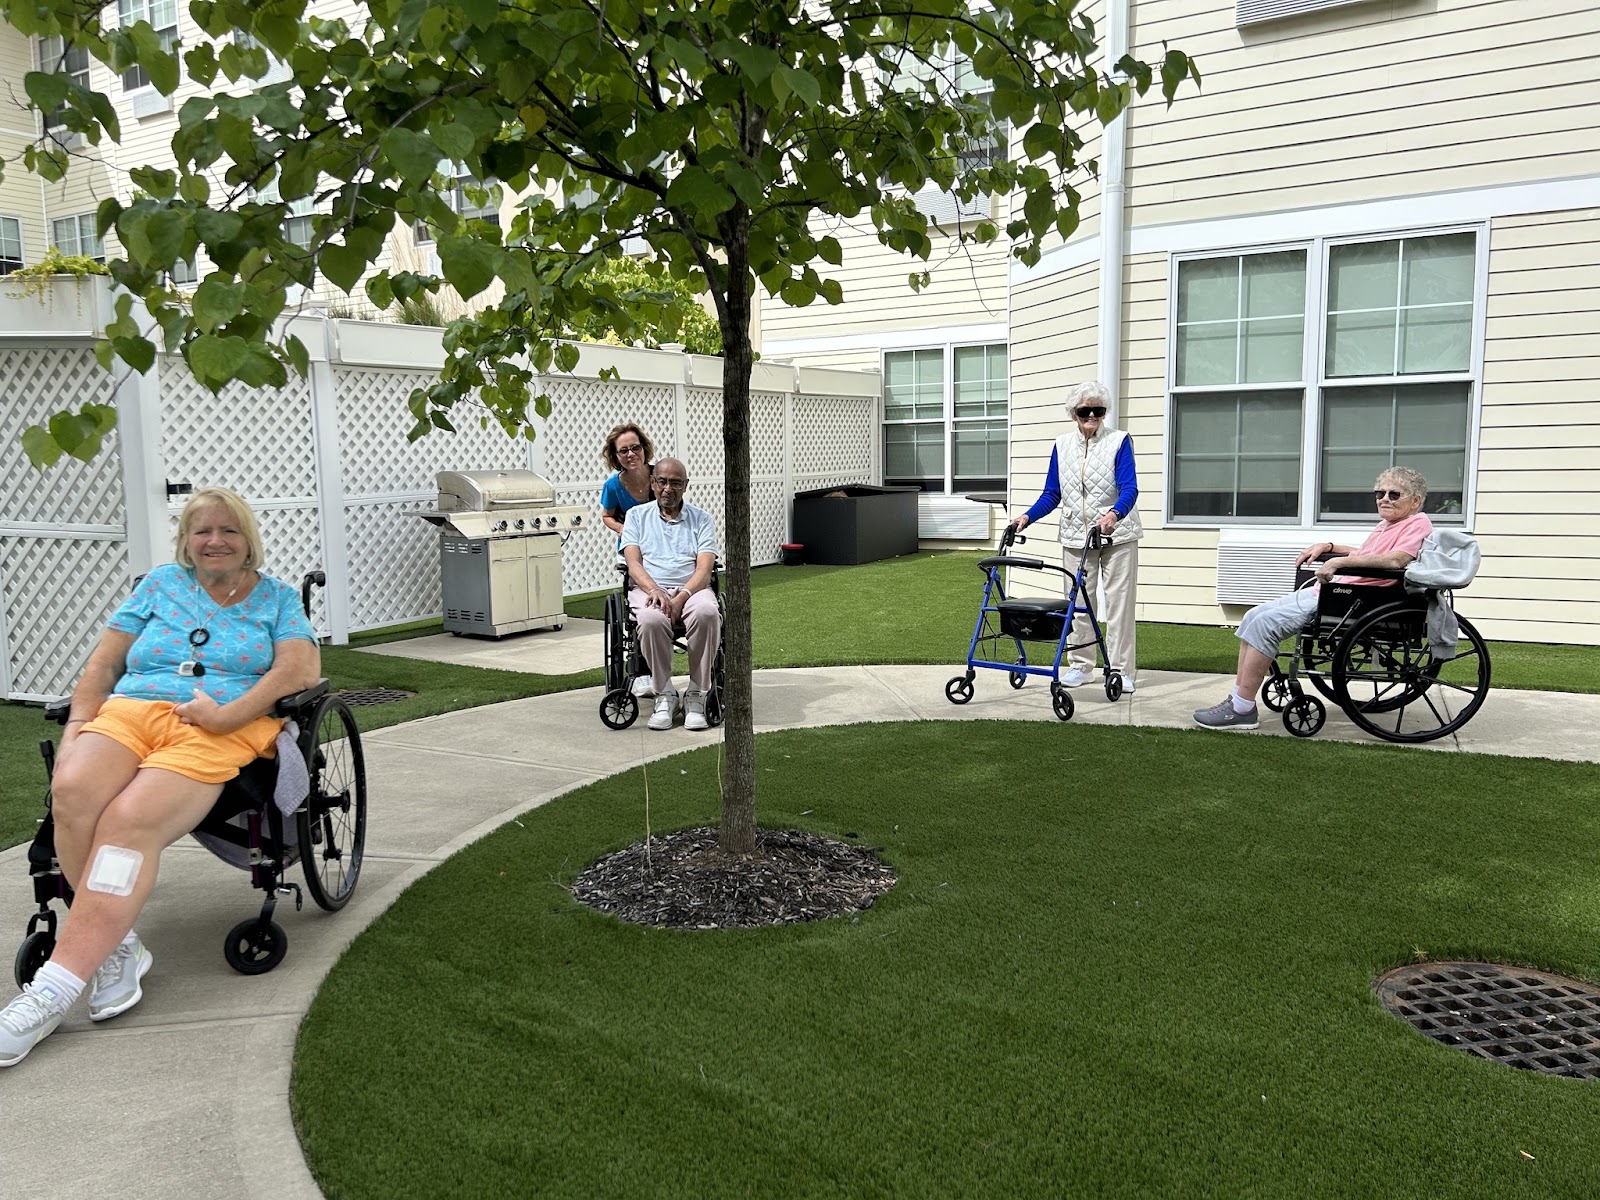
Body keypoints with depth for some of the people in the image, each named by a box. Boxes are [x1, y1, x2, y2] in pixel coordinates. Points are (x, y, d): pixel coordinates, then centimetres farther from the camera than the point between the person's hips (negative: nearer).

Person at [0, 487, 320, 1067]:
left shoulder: (277, 597, 17)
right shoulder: (161, 584, 24)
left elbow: (299, 670, 1)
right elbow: (104, 662, 18)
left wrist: (228, 714, -12)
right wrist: (78, 725, 1)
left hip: (225, 730, -3)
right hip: (131, 710, 3)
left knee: (130, 819, -31)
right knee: (72, 792, -31)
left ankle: (56, 987, -31)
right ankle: (117, 945, -19)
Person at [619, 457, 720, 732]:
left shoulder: (701, 519, 14)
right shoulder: (637, 516, 16)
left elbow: (704, 569, 1)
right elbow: (633, 563, 2)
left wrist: (681, 597, -18)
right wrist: (654, 591, -19)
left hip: (692, 588, 0)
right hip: (649, 588, 0)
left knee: (707, 613, -36)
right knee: (652, 620, -37)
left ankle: (697, 695, -25)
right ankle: (665, 695, -20)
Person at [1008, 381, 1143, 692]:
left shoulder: (1119, 441, -5)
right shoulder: (1062, 445, 7)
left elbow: (1129, 488, -16)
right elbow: (1052, 494, 8)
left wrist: (1113, 514, -36)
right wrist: (1027, 517, -8)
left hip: (1117, 534, -3)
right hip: (1076, 535, 4)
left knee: (1118, 601, -1)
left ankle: (1122, 670, 6)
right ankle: (1081, 666, 18)